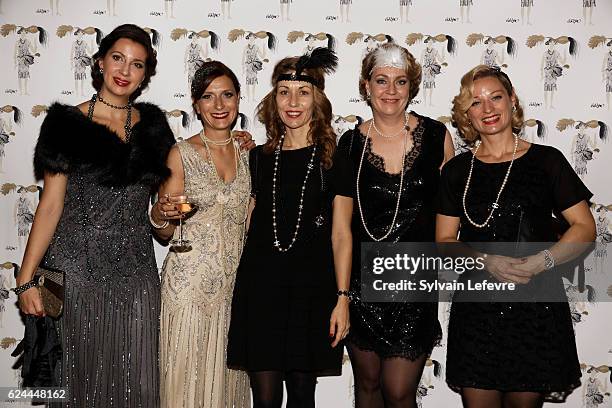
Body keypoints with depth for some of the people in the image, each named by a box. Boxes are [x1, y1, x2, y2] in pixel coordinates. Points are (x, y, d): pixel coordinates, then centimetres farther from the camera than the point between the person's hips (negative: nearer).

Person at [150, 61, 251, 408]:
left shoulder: (248, 153, 8)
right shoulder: (182, 154, -4)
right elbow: (165, 234, -1)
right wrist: (162, 215, -20)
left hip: (235, 281, 3)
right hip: (190, 280, -3)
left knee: (228, 376, 10)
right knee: (188, 377, 3)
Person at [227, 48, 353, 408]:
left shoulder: (333, 162, 1)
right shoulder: (259, 159, 9)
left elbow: (341, 236, -1)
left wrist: (342, 298, -6)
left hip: (311, 290, -1)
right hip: (260, 285, 2)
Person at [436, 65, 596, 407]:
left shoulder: (547, 160, 2)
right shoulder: (457, 170, 6)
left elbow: (585, 227, 1)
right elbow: (444, 242, 6)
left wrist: (541, 261, -15)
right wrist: (487, 261, -13)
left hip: (537, 305, -1)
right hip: (476, 307, 1)